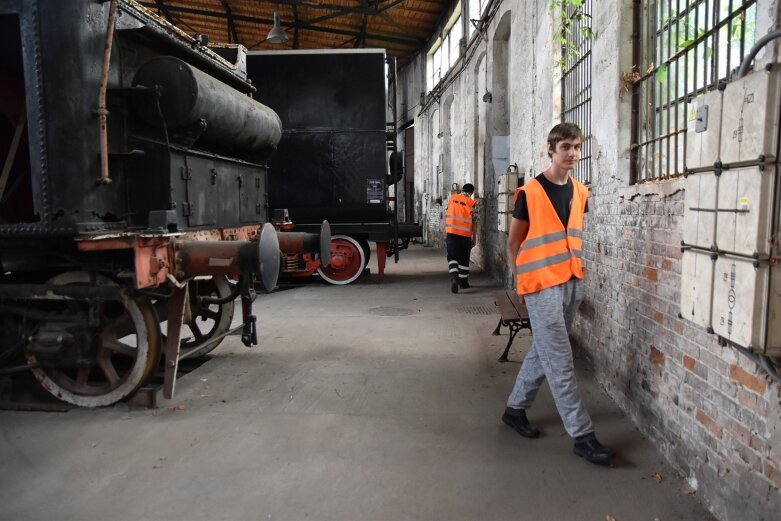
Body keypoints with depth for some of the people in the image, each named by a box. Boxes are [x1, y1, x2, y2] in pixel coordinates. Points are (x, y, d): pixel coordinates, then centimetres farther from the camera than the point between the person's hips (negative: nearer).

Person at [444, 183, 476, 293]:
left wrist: (445, 232, 16)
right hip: (465, 234, -1)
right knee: (464, 258, 12)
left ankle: (454, 278, -21)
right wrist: (473, 238, 7)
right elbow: (473, 222, -1)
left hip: (451, 232, 1)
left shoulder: (452, 198, 7)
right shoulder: (471, 202, -1)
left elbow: (446, 215, 8)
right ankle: (463, 281, 21)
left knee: (452, 256, 1)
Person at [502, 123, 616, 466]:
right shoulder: (530, 193, -9)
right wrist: (520, 282, -2)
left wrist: (576, 275, 18)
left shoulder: (580, 193, 8)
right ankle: (582, 435, 5)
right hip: (542, 287, -7)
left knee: (543, 353, 15)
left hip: (572, 284, 7)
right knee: (560, 363, -3)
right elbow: (513, 242, -2)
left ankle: (515, 408, 31)